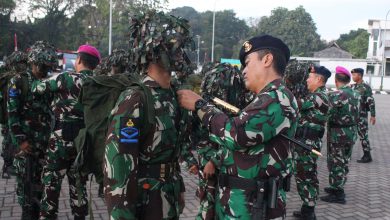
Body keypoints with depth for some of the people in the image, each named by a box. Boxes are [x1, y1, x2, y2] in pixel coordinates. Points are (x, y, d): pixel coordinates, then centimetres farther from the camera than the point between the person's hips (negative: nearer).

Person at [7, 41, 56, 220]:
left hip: (45, 142, 4)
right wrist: (20, 140, -12)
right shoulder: (18, 82, -3)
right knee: (25, 180, 0)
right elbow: (12, 113, -8)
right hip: (26, 141, -4)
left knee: (41, 179, 8)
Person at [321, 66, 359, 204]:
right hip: (351, 133, 8)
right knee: (344, 163, 18)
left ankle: (338, 194, 8)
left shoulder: (335, 95, -20)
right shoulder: (355, 94, 5)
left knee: (336, 164, 2)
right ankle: (338, 187, 32)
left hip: (337, 134, -8)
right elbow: (357, 114, 11)